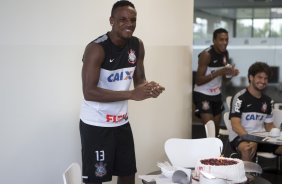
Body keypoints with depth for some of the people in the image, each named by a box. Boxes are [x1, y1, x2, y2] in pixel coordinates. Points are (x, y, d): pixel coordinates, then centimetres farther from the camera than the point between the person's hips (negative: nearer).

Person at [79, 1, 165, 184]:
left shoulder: (137, 45, -1)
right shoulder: (96, 48, -21)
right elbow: (89, 92, -27)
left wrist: (150, 87, -16)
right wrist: (132, 94, -33)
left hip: (122, 121, 7)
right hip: (96, 124, -7)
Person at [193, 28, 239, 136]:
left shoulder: (225, 53, 1)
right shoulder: (206, 54, -21)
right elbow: (198, 81, -22)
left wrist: (230, 73, -12)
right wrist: (219, 72, -31)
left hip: (216, 94, 8)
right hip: (202, 94, -7)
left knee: (217, 126, 12)